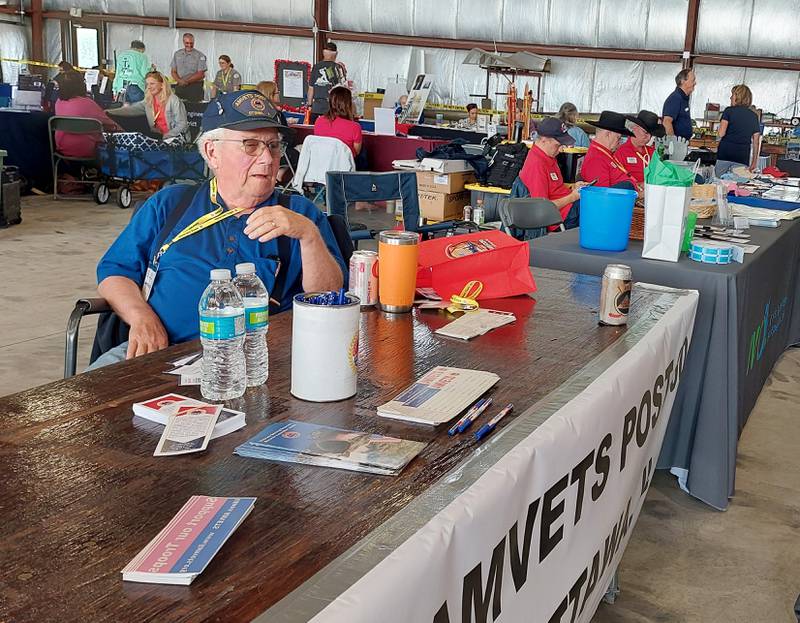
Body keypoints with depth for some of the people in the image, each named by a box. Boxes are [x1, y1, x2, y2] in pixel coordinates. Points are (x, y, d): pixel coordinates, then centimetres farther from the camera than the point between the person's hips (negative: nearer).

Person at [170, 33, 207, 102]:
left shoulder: (200, 55, -2)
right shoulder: (177, 54, 12)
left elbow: (200, 74, -7)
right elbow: (173, 72, 11)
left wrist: (186, 81, -15)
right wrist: (180, 81, -10)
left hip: (195, 87, -4)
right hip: (180, 87, 4)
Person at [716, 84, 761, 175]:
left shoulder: (729, 111, 1)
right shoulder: (754, 116, 12)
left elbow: (721, 133, -10)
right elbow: (756, 141, 11)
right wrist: (754, 162, 18)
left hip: (725, 154, -2)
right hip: (742, 157, 2)